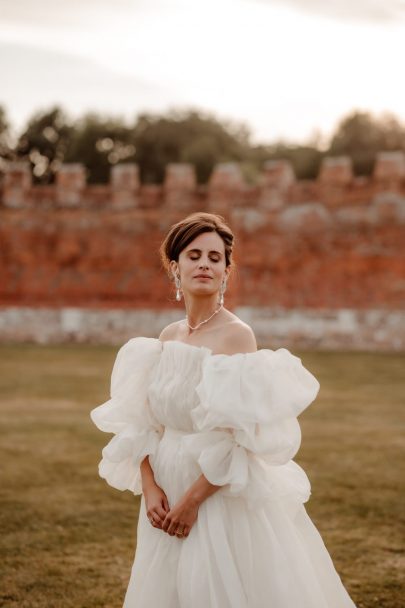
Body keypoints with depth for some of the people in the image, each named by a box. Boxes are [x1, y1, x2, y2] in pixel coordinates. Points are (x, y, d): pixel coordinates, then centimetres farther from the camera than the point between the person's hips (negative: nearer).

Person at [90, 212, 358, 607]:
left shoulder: (237, 336, -13)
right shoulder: (168, 337, 6)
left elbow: (241, 438, -18)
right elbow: (143, 424, 6)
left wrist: (192, 500, -17)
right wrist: (150, 488, -8)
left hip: (223, 498, -6)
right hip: (166, 499, 6)